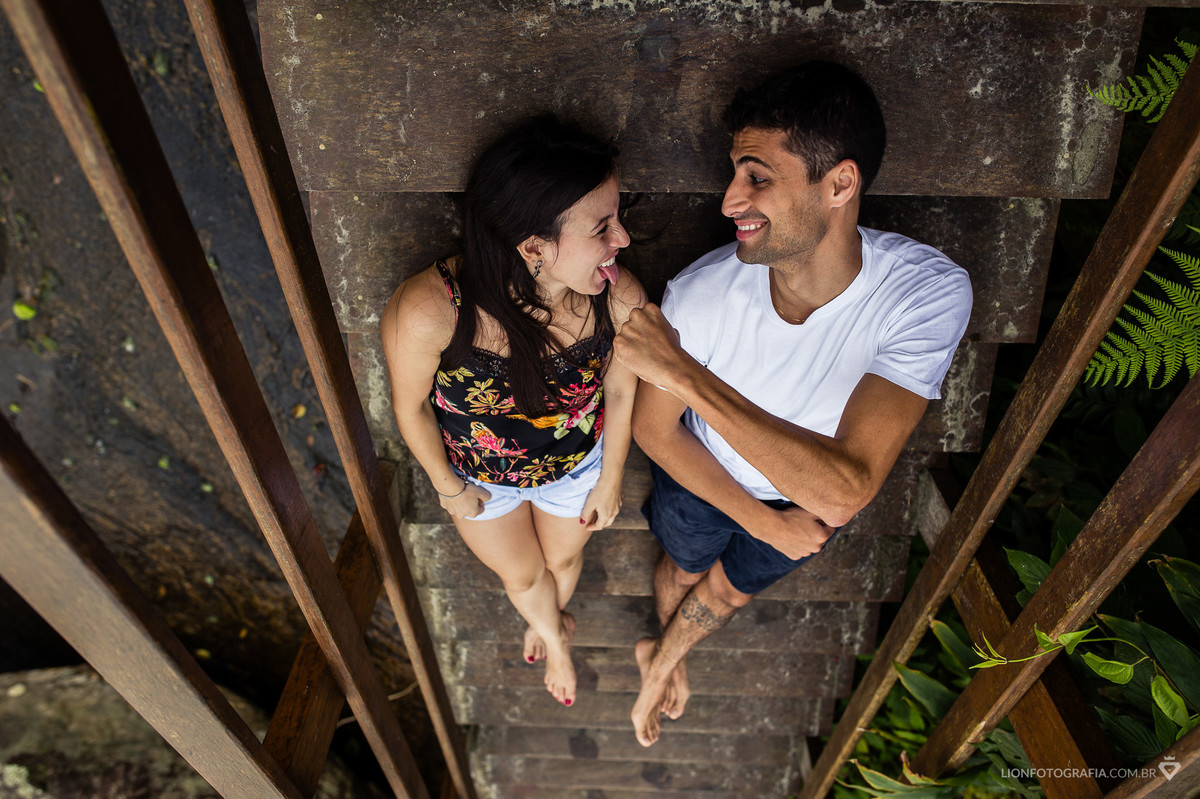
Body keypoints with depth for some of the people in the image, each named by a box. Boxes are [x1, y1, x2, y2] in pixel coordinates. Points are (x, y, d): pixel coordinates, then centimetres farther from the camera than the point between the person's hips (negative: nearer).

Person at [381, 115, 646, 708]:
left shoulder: (621, 298, -33)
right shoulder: (426, 312, -40)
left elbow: (620, 391, -13)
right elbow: (411, 407, -19)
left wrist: (609, 482, 2)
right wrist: (450, 489, -3)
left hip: (577, 464, 2)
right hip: (480, 477, -1)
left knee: (564, 559, 32)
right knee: (523, 577, 27)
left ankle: (551, 619, 73)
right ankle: (554, 636, 68)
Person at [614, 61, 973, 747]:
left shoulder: (930, 293, -37)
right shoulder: (700, 292, -35)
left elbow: (845, 490, -46)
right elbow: (654, 428, -18)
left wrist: (685, 373, -49)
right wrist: (763, 520, -19)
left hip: (811, 501, 1)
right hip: (703, 480, 0)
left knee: (732, 590, 26)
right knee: (685, 571, 29)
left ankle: (659, 658, 62)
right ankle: (669, 658, 66)